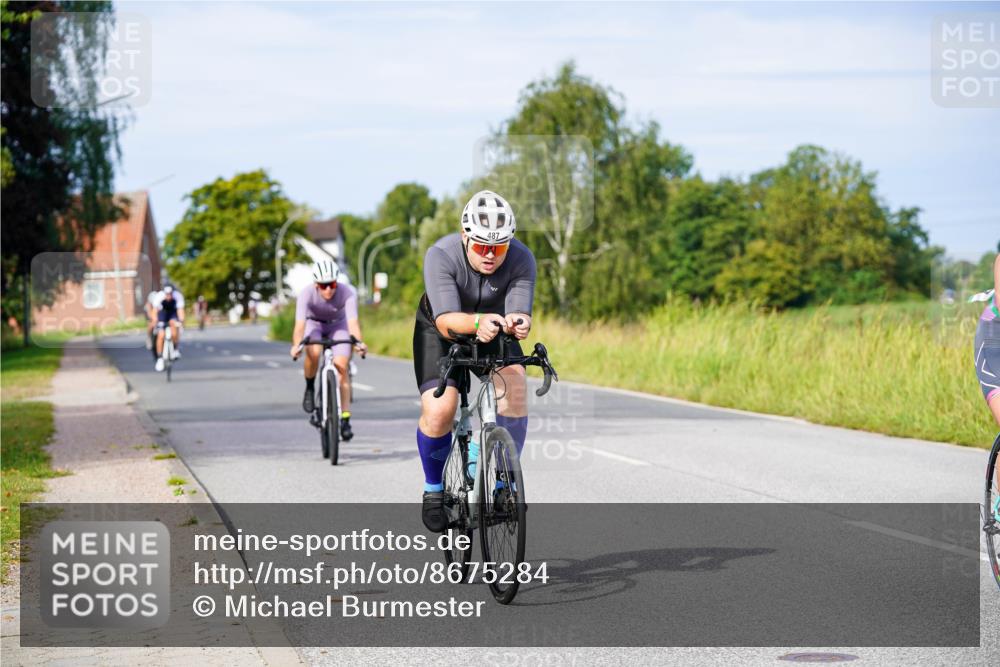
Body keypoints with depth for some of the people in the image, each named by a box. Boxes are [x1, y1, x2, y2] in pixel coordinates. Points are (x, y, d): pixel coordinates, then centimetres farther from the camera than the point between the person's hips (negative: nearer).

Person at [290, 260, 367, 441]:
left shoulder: (347, 293, -32)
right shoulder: (306, 294, -33)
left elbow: (353, 321, -42)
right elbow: (300, 324, -42)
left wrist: (358, 342, -61)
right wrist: (296, 345, -60)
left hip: (338, 325, 1)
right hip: (314, 323, -1)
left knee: (341, 367, -17)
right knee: (314, 352, -34)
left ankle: (345, 419, -12)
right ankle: (310, 388, -5)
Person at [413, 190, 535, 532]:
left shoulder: (521, 259, -26)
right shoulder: (441, 256, -32)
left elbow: (520, 313, -33)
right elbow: (446, 321, -42)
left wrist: (517, 323, -57)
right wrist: (477, 322, -63)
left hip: (494, 333, 2)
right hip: (441, 330, -2)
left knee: (514, 388, -25)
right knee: (438, 411, -22)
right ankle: (434, 488, 5)